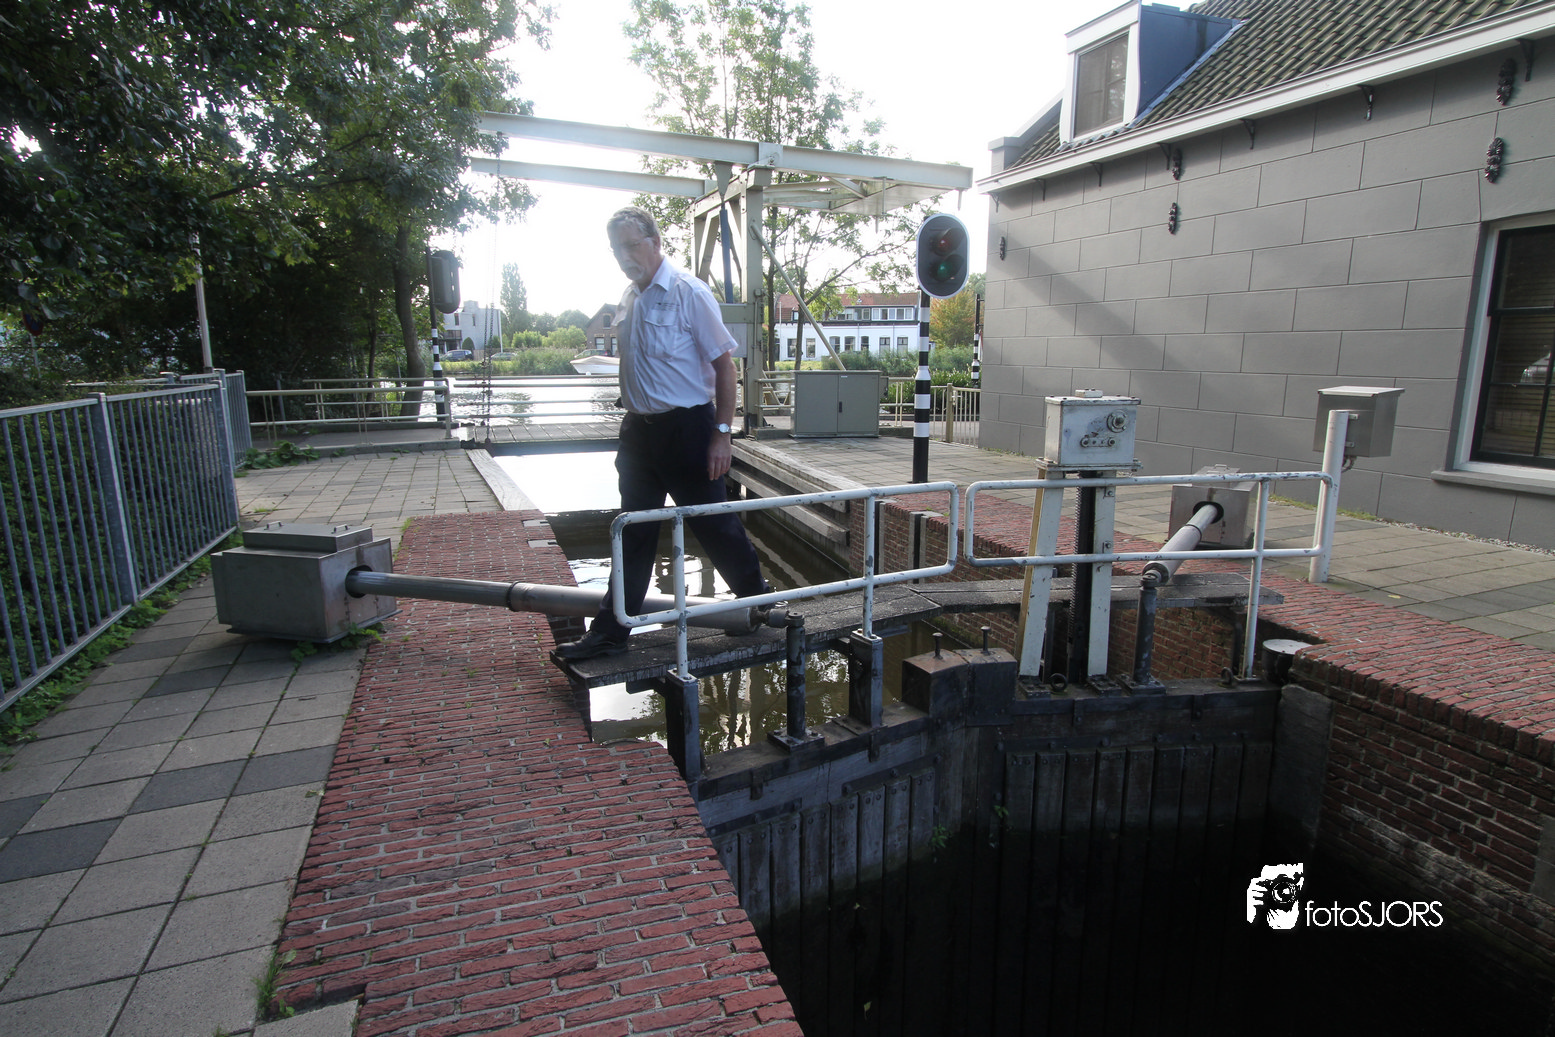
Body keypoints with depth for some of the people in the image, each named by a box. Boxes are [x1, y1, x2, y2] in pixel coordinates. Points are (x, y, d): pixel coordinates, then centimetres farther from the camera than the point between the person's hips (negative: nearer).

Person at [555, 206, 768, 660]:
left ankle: (758, 600, 27)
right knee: (634, 532, 10)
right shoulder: (628, 299, 11)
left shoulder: (689, 292, -11)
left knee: (712, 522, 4)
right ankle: (610, 631, 17)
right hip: (639, 428, 7)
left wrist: (722, 432, -17)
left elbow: (723, 363, -12)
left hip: (687, 427, -7)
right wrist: (631, 430, 19)